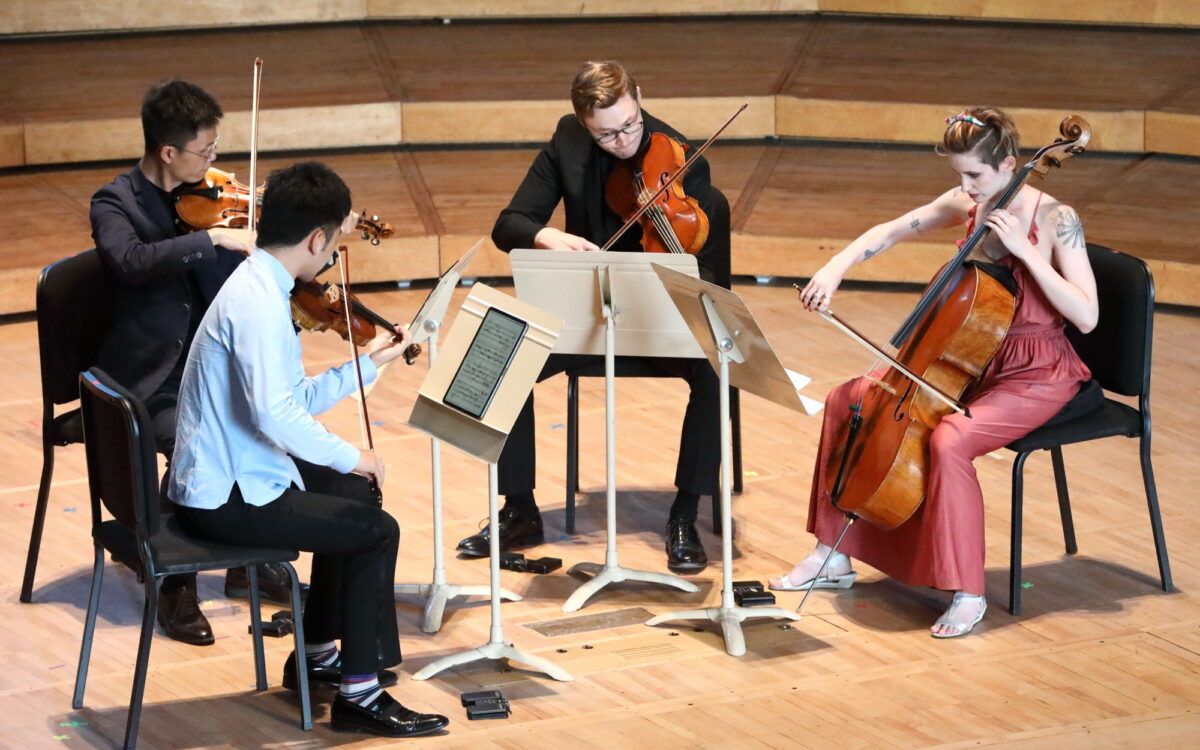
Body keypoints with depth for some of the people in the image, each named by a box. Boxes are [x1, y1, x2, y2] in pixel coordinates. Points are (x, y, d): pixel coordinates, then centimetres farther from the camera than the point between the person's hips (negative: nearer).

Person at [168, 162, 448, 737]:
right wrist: (349, 457, -19)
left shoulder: (260, 285, 9)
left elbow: (297, 399, 11)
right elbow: (275, 413, -32)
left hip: (220, 474, 11)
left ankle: (318, 654, 34)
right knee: (376, 532, -8)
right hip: (225, 499, -11)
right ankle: (359, 694, 0)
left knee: (356, 495, 25)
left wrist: (369, 362, 13)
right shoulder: (259, 302, -23)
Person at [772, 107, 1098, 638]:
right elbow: (889, 232, 8)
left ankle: (968, 594, -19)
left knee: (948, 441, -34)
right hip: (970, 361, 7)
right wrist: (836, 268, -9)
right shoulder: (965, 204, 0)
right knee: (846, 402, 2)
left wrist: (1026, 251, -27)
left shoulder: (1055, 218, -17)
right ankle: (833, 555, 13)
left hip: (1036, 375, -7)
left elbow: (1086, 316, -23)